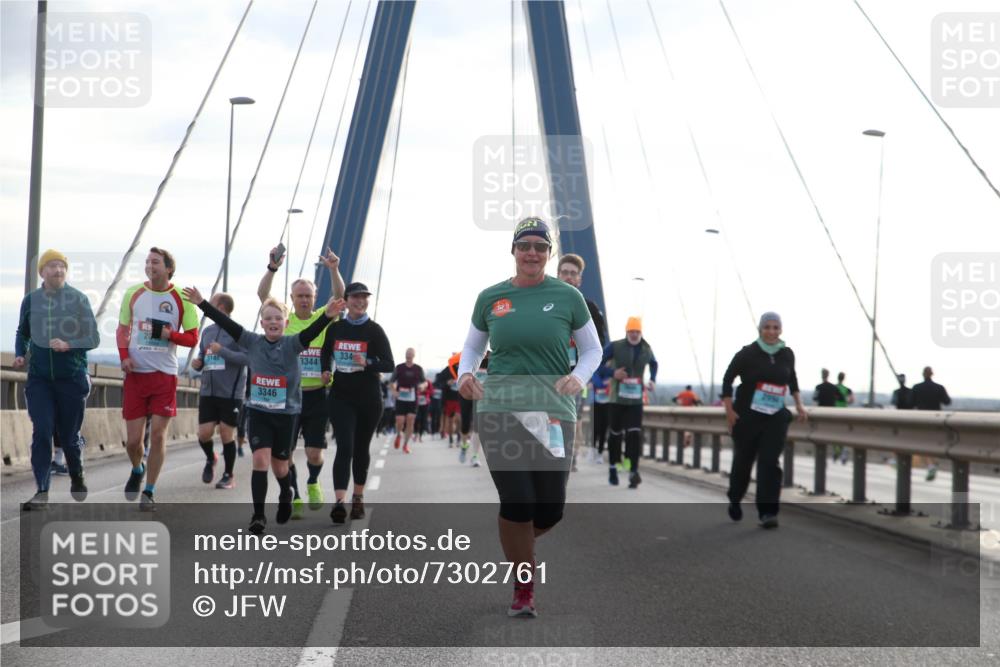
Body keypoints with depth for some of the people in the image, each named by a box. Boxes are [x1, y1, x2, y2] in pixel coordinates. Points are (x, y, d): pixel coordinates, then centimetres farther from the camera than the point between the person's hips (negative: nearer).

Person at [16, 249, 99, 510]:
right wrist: (19, 355, -1)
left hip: (72, 378, -1)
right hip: (39, 378, 1)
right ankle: (41, 492, -10)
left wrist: (68, 344, -21)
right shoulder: (30, 300, 3)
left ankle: (77, 478, 34)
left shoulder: (79, 299, -4)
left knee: (69, 435, 7)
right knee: (42, 432, -10)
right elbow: (22, 333, 17)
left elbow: (93, 338, -5)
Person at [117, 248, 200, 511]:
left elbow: (193, 338, 2)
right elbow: (123, 329, 15)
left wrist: (170, 334, -16)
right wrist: (124, 356, -2)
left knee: (158, 434, -4)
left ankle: (149, 493, 9)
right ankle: (137, 470, 35)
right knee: (133, 439, 2)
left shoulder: (181, 298, -2)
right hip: (135, 373, 2)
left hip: (165, 374, -2)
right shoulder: (133, 294, 4)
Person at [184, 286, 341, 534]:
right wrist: (202, 304, -11)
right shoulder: (253, 342, -1)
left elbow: (311, 332, -26)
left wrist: (327, 316, -45)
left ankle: (286, 495, 43)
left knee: (279, 464, 11)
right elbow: (226, 323, -5)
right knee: (260, 460, -13)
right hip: (259, 411, 1)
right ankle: (258, 514, -8)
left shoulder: (292, 344, -9)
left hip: (286, 413, -1)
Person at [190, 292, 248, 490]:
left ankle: (229, 475, 16)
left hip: (231, 393, -5)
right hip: (207, 391, 5)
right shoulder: (208, 331, 12)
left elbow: (247, 358, -15)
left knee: (226, 433, 0)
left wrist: (222, 351, -22)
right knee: (204, 432, -1)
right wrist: (197, 363, 1)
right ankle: (210, 459, 30)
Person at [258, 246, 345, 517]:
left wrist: (334, 270, -25)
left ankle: (313, 483, 31)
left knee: (315, 453, 0)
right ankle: (294, 498, 14)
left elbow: (339, 297, -9)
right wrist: (272, 268, -23)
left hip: (316, 395, 0)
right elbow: (262, 295, -8)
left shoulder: (323, 319, 5)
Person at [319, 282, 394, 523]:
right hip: (341, 396, 0)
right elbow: (326, 353, 21)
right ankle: (339, 501, -22)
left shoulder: (374, 330, -4)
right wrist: (326, 372, 2)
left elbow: (389, 365, -7)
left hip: (368, 397, 0)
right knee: (345, 447, -14)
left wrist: (367, 364, -24)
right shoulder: (335, 328, 3)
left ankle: (358, 498, 27)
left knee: (361, 448, 11)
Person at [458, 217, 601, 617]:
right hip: (499, 408, -1)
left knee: (550, 511, 0)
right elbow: (472, 347, 18)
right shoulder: (490, 298, 5)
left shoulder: (567, 297, 3)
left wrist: (579, 377, -9)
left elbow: (592, 350, 11)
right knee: (518, 502, -10)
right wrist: (465, 374, -3)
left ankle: (515, 543, 37)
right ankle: (524, 589, 11)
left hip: (554, 411, 1)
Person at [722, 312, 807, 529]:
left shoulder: (787, 354, 4)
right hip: (747, 416, -2)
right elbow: (728, 378, -3)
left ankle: (767, 512, -13)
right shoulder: (748, 353, -8)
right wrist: (729, 410, -10)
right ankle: (734, 501, 34)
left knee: (770, 462, -10)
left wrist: (798, 405, 16)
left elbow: (792, 379, 23)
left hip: (776, 417, 2)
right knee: (743, 460, 9)